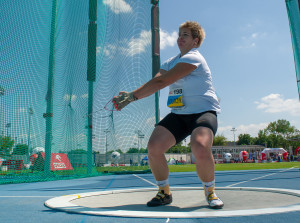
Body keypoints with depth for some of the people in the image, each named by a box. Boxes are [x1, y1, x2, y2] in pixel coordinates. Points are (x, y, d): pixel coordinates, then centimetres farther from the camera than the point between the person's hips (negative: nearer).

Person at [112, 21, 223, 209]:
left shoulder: (193, 58, -11)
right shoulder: (172, 62, 15)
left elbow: (161, 82, -19)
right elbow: (153, 84, 4)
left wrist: (132, 96, -19)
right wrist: (129, 96, -12)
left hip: (203, 112, -6)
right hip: (179, 114, 7)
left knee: (200, 148, -34)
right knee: (154, 147, -15)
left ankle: (210, 192, -2)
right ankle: (164, 193, 8)